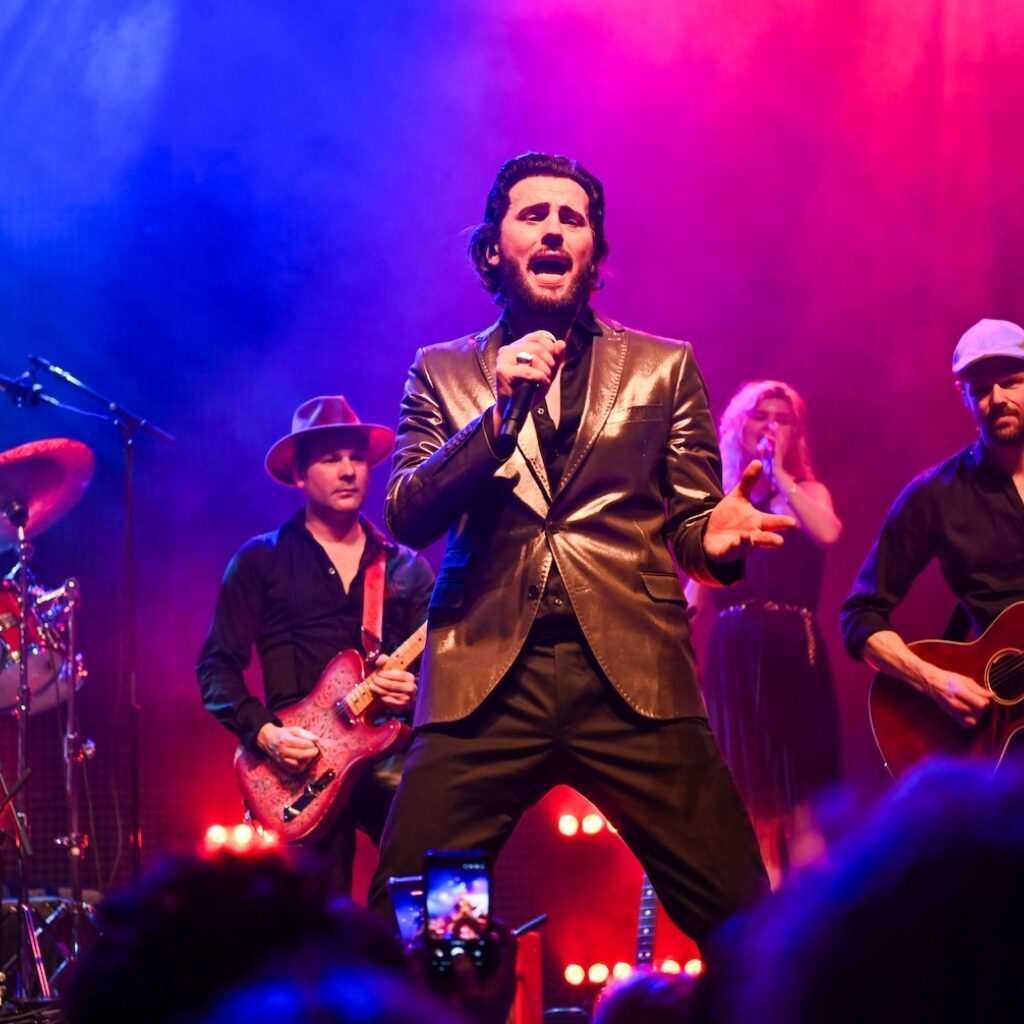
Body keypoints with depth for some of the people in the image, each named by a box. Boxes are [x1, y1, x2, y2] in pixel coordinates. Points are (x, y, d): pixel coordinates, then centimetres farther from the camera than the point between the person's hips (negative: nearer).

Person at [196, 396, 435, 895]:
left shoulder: (407, 568, 15)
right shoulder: (261, 560, 7)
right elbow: (217, 667, 4)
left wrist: (416, 691, -10)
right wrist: (265, 733, -11)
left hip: (393, 752, 2)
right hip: (305, 765, -2)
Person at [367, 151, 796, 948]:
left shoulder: (664, 367, 15)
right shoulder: (443, 372, 14)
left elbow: (689, 521, 15)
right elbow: (406, 516, 3)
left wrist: (715, 539, -10)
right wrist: (497, 412, -11)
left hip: (632, 673, 0)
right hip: (486, 675, 0)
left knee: (742, 924, -9)